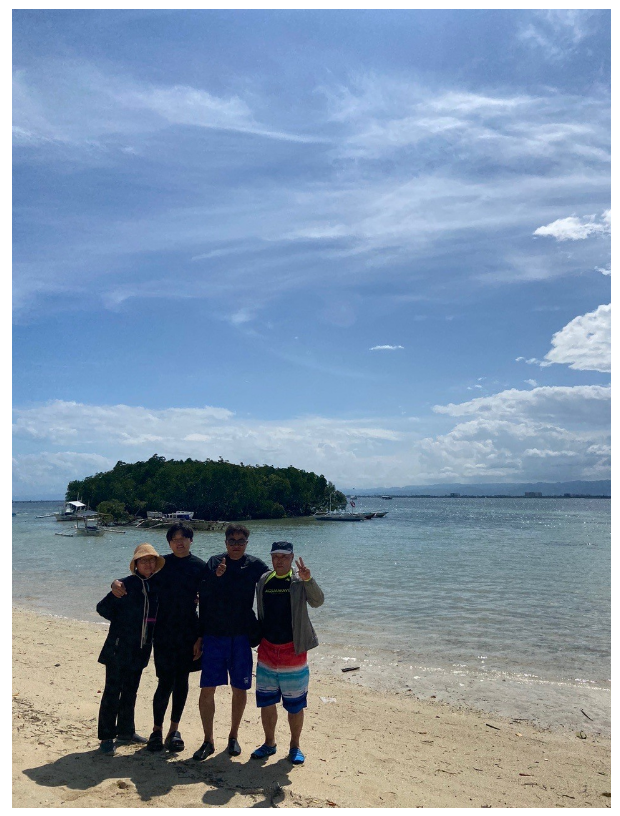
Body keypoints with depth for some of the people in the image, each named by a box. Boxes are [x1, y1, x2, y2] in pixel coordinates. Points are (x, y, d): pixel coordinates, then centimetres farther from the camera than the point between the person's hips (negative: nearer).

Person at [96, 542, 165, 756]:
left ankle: (126, 730, 31)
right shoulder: (127, 585, -11)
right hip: (120, 648, -6)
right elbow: (102, 607, -10)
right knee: (112, 692, 0)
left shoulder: (155, 586, 4)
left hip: (140, 650, 6)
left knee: (130, 692, 17)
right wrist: (122, 621, -15)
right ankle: (106, 738, 10)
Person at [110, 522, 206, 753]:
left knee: (182, 681, 9)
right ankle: (157, 730, 14)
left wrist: (201, 638, -2)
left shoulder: (200, 567, 0)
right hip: (163, 632, -1)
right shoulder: (161, 564, 1)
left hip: (189, 633, 1)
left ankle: (174, 730, 24)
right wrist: (116, 583, -15)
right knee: (165, 682, -3)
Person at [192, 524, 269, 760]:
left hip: (241, 636, 0)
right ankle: (208, 741, 16)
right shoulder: (214, 563, 1)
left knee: (240, 689, 9)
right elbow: (202, 594, -7)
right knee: (207, 690, 0)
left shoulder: (254, 565, 1)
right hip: (214, 636, 0)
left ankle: (233, 736, 29)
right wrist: (216, 577, -23)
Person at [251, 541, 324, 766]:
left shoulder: (299, 581, -8)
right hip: (267, 650, 4)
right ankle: (269, 743, 30)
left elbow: (317, 601, -24)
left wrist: (308, 580, -39)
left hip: (293, 650, -3)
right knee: (266, 702, 13)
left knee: (295, 705, 7)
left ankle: (295, 747, 25)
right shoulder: (263, 581, 4)